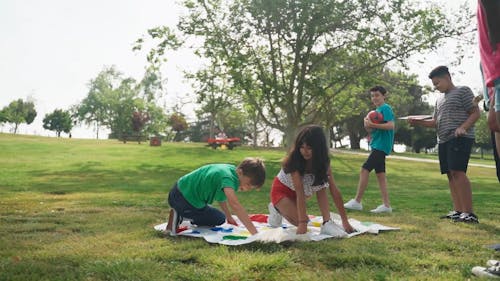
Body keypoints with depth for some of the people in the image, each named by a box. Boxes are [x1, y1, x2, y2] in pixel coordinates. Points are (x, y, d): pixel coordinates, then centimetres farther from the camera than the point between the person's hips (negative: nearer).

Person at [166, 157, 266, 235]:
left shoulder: (230, 169, 0)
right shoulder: (228, 177, -29)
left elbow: (221, 195, 17)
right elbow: (235, 205, -44)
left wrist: (229, 216, 17)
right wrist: (254, 233, -48)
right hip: (182, 199, -10)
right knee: (219, 219, 2)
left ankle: (180, 215, 14)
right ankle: (180, 218, -4)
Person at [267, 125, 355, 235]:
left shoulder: (323, 162, -19)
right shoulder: (295, 160, -31)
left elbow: (334, 191, -21)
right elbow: (300, 192, -36)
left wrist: (345, 221, -23)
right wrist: (302, 223, -40)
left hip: (297, 191, 4)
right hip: (281, 190, -4)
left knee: (321, 185, -21)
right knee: (300, 221, -21)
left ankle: (327, 223, -21)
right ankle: (277, 209, 7)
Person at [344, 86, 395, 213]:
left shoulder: (386, 108, -8)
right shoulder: (376, 110, 19)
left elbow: (391, 125, -21)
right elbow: (371, 130, 19)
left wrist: (372, 124, -23)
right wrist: (367, 125, -3)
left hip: (381, 145, -10)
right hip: (377, 145, 10)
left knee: (364, 170, -12)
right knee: (380, 174, 7)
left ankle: (357, 201, -7)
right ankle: (386, 205, 9)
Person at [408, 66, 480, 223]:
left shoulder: (463, 91, 3)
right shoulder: (439, 100, 25)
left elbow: (476, 113, -4)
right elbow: (435, 122, 25)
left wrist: (463, 127, -20)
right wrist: (418, 122, 8)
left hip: (460, 139, -8)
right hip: (443, 140, 8)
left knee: (458, 172, -18)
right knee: (450, 174, 3)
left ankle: (469, 213, -20)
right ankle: (457, 211, 5)